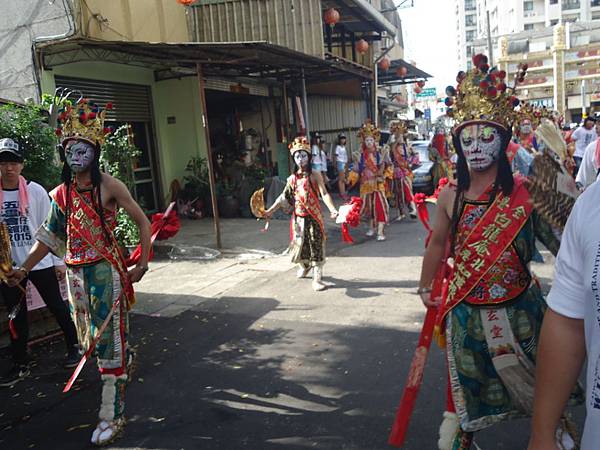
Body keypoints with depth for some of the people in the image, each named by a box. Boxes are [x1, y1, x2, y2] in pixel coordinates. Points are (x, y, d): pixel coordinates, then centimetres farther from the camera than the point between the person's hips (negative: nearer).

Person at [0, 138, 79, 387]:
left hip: (39, 261, -2)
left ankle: (73, 345, 30)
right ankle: (20, 364, 24)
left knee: (56, 306, 9)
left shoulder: (35, 191, -6)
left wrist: (58, 260, -1)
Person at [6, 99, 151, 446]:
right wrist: (24, 269, 3)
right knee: (90, 336, 17)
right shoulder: (62, 193, 8)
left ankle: (112, 416, 6)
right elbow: (49, 237, 12)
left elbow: (143, 222, -5)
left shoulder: (109, 186, -8)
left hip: (106, 270, -6)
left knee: (108, 339, -3)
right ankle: (125, 360, 48)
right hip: (76, 272, 6)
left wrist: (142, 264, -10)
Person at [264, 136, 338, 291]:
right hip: (299, 217, 4)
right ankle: (304, 266, 44)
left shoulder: (314, 176, -7)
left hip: (313, 216, -4)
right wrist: (271, 210, 10)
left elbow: (324, 194, -17)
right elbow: (284, 197, 12)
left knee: (316, 245, -4)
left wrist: (332, 209, -32)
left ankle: (317, 279, 2)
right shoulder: (292, 178, 6)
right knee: (299, 244, 12)